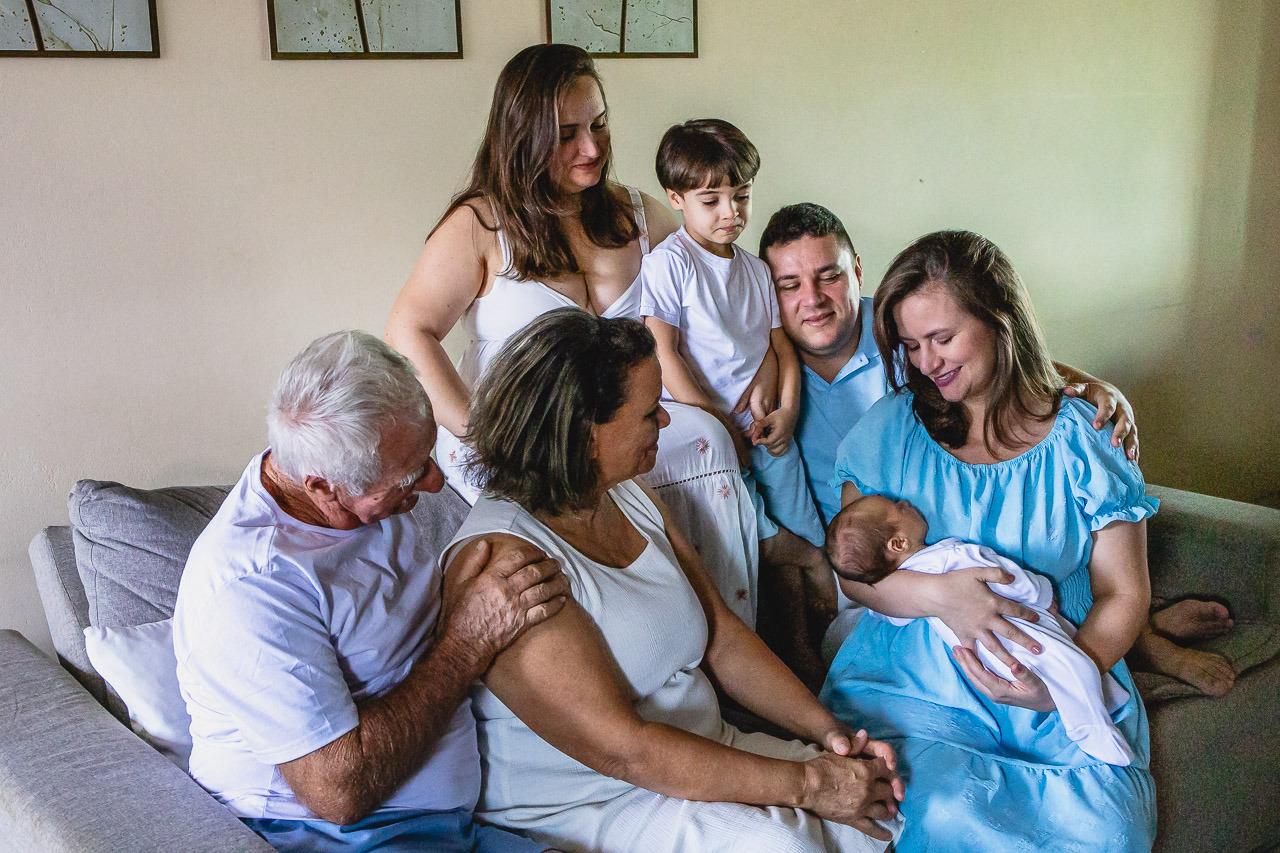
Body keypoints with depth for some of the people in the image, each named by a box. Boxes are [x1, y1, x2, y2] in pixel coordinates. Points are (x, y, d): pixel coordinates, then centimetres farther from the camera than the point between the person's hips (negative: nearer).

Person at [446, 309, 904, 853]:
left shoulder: (633, 500, 7)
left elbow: (724, 638, 10)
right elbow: (621, 749, -25)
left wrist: (825, 729, -5)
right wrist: (806, 785, -22)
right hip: (579, 808, -8)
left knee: (884, 800, -4)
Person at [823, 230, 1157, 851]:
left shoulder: (1083, 439, 2)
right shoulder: (888, 432, 4)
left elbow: (1124, 593, 2)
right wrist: (946, 595, -19)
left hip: (1066, 677, 1)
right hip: (919, 678, 0)